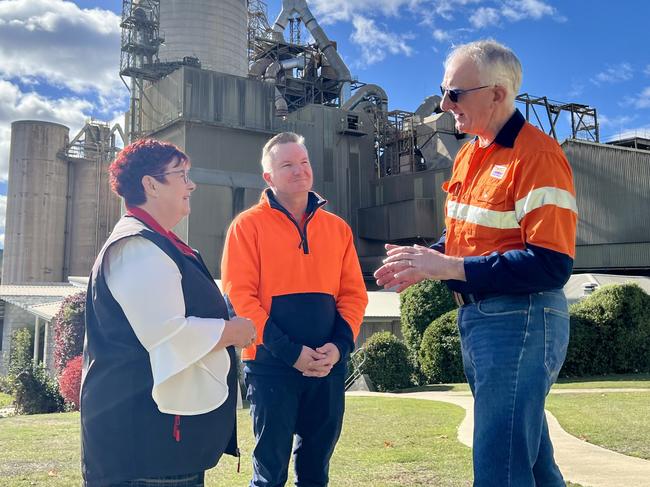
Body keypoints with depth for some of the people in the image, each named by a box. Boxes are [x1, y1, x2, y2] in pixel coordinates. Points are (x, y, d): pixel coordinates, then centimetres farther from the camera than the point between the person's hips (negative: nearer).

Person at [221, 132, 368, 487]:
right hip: (270, 363, -4)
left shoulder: (337, 228, 11)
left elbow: (354, 293, 8)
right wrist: (289, 351, -16)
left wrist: (339, 345, -9)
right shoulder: (248, 225, -1)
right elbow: (239, 296, -10)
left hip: (328, 365, 4)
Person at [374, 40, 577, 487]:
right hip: (475, 317, 9)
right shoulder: (469, 155, 10)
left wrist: (451, 268, -23)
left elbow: (551, 265, -23)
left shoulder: (537, 154, -17)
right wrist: (426, 260, 1)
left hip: (520, 321, -9)